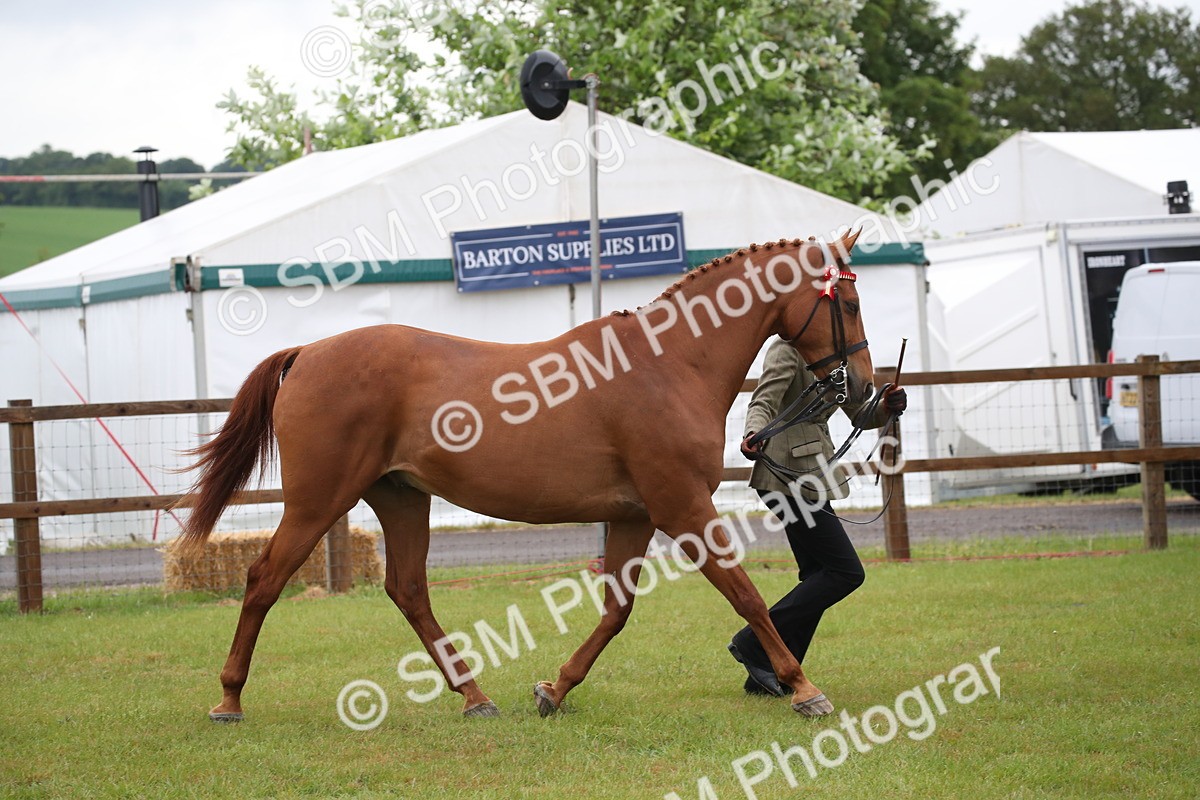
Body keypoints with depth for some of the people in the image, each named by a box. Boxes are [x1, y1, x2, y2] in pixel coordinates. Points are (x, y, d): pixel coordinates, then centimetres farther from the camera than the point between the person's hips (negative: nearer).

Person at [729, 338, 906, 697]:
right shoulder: (787, 351, -12)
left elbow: (860, 413, 17)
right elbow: (763, 401, -22)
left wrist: (888, 407, -4)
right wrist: (753, 435, -43)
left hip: (809, 479, 10)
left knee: (819, 576, 11)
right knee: (846, 572, -10)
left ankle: (770, 676, 14)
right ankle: (754, 643, -8)